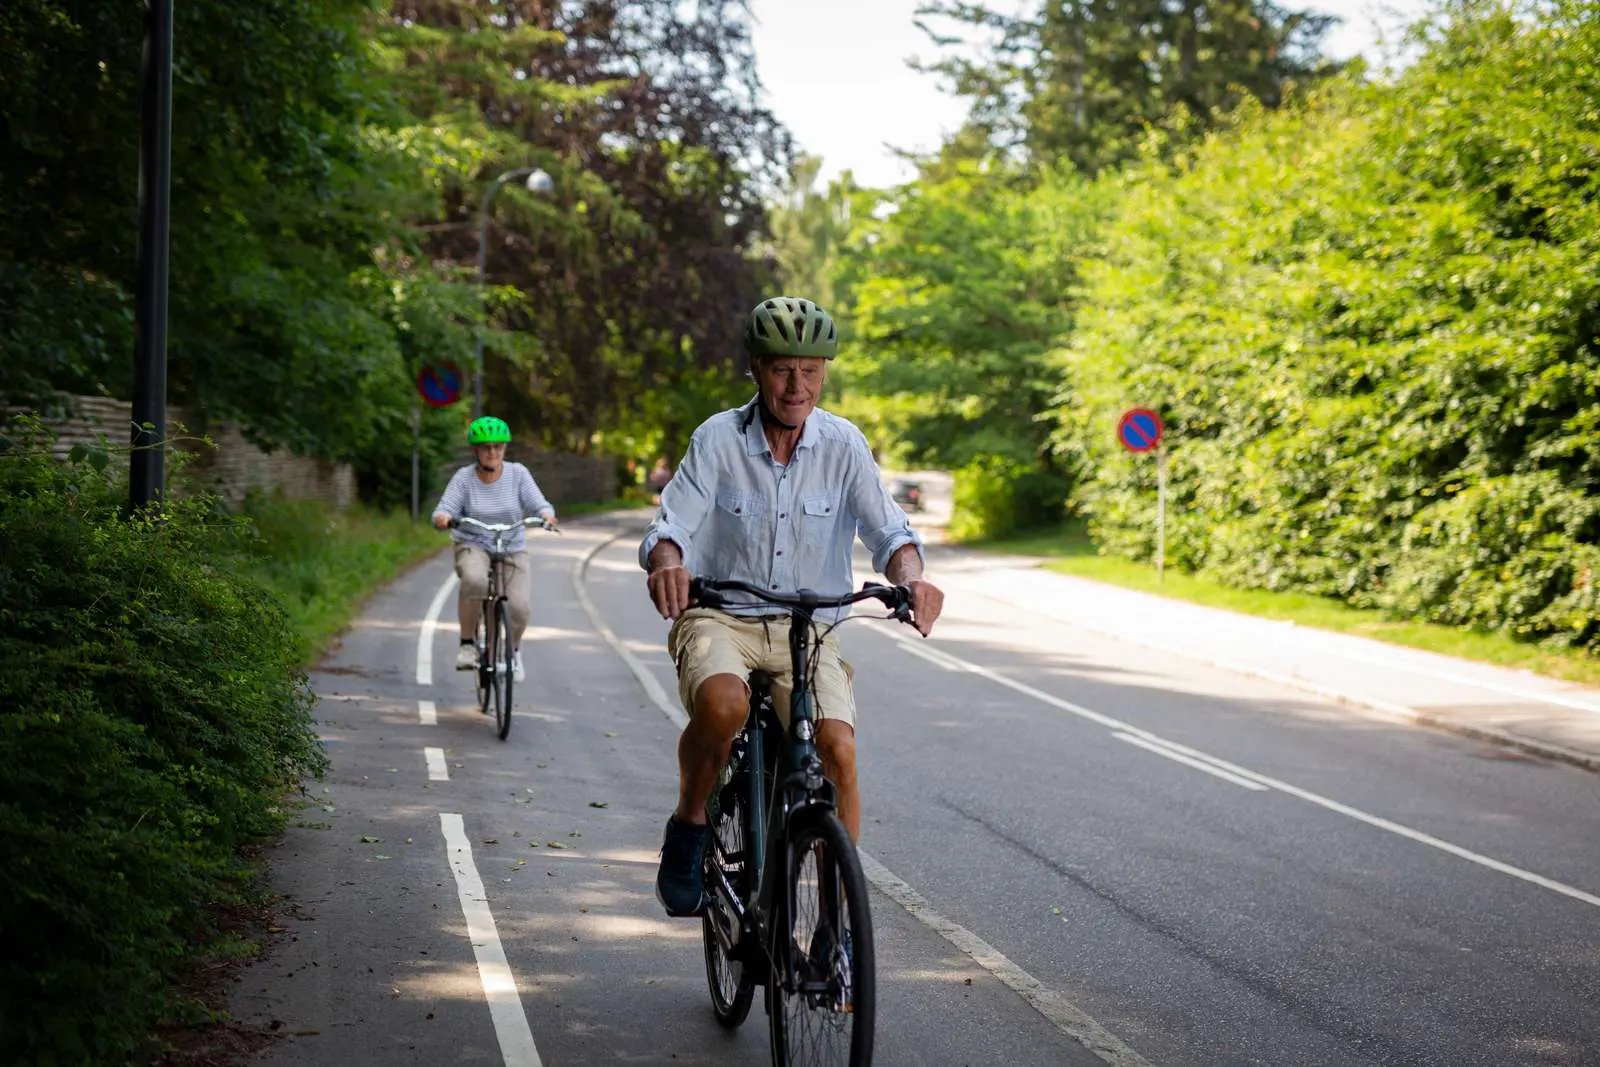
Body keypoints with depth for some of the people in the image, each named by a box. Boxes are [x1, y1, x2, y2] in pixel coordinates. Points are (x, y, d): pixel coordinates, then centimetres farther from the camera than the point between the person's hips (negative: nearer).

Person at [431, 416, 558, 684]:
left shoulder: (518, 474, -4)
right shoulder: (464, 478, -6)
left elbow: (538, 504, -9)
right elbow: (445, 509, -14)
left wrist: (547, 515, -33)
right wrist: (442, 518, -38)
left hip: (512, 549, 2)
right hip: (473, 546, -1)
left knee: (519, 607, -17)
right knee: (474, 580, -37)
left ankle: (514, 649, 18)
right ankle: (467, 644, -17)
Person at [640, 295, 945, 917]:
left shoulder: (843, 445, -2)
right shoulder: (719, 439, -6)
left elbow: (888, 531, -7)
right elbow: (670, 527, -15)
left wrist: (910, 578, -31)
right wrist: (666, 563, -40)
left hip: (806, 629, 2)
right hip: (719, 617, -2)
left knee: (839, 746, -23)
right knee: (723, 703, -36)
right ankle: (688, 827, -7)